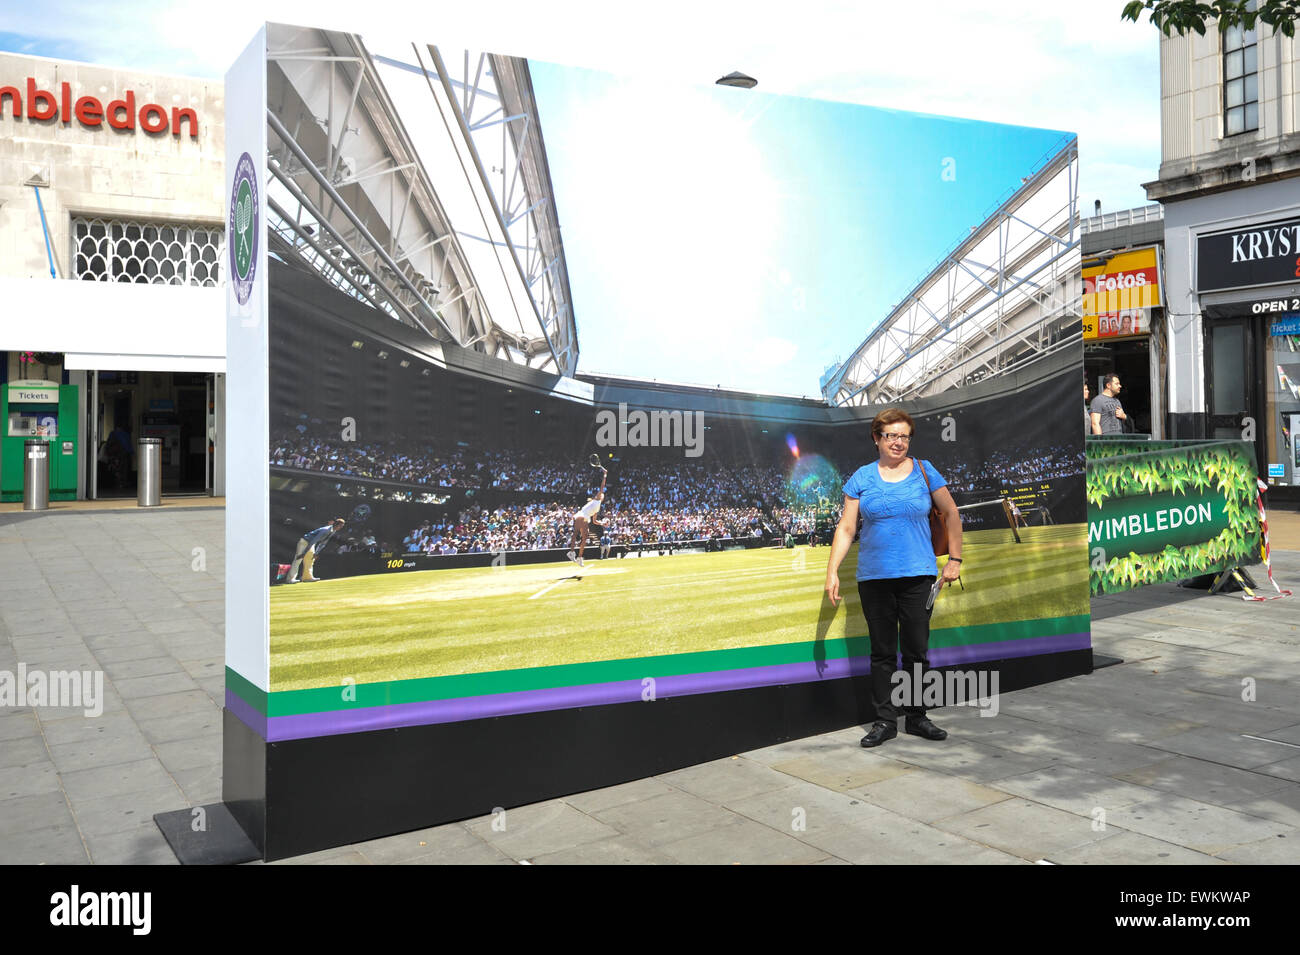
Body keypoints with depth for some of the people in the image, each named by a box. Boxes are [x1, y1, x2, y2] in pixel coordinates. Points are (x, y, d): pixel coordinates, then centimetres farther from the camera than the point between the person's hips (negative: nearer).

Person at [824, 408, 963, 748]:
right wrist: (832, 571, -5)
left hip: (917, 576, 0)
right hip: (873, 577, 0)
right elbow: (845, 528, 3)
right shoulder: (862, 477, 4)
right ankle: (885, 720, 14)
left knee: (917, 649, 5)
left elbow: (951, 514, 13)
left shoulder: (924, 472, 4)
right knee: (882, 651, 6)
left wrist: (955, 559, 9)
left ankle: (916, 717, 20)